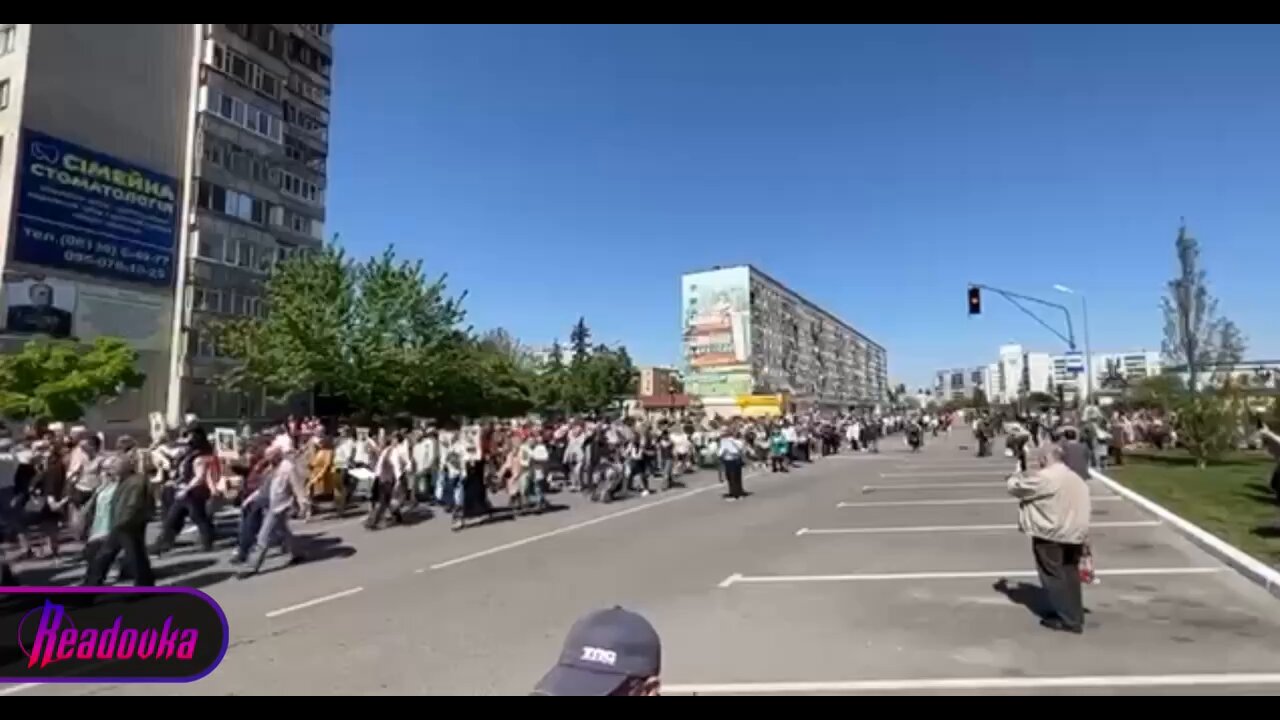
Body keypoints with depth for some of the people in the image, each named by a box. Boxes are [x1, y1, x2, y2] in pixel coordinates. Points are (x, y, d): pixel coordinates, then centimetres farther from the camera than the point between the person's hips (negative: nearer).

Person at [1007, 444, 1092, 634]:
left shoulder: (1044, 477, -18)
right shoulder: (1075, 478, 11)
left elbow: (1015, 487, -9)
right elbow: (1079, 507, 14)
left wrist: (1016, 478, 14)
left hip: (1051, 535, -9)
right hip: (1073, 534, 9)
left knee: (1054, 577, 2)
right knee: (1070, 575, 17)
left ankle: (1069, 620, 6)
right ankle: (1075, 615, 27)